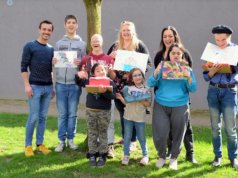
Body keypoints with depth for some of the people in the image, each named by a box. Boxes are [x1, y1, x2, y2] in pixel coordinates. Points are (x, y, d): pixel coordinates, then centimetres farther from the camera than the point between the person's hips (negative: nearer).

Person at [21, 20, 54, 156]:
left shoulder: (51, 49, 11)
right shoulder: (30, 46, -3)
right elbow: (24, 67, -6)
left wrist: (53, 87, 12)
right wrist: (27, 85, -12)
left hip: (48, 87, 5)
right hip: (35, 87, -5)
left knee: (43, 117, 7)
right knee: (33, 117, -4)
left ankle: (40, 144, 16)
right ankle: (28, 145, 7)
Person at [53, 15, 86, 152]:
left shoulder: (82, 44, 7)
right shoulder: (59, 43, 11)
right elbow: (54, 61, 11)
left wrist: (80, 63, -17)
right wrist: (53, 61, -11)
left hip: (75, 83, -1)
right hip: (61, 83, 1)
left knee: (72, 113, 5)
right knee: (62, 114, 4)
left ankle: (70, 139, 17)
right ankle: (62, 140, 12)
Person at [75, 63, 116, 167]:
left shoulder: (110, 82, -5)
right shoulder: (89, 80, 3)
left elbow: (113, 96, -16)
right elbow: (79, 83, 15)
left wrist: (105, 91, -35)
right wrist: (78, 76, -7)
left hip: (104, 112, -2)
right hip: (90, 111, 2)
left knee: (103, 134, 8)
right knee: (92, 134, 9)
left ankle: (102, 156, 18)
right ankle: (92, 156, 19)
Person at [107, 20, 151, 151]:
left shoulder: (139, 45, -1)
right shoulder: (115, 46, 12)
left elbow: (148, 63, -4)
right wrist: (111, 57, -7)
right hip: (118, 85, 4)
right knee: (122, 112, 13)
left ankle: (132, 140, 12)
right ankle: (125, 137, 27)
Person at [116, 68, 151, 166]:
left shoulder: (146, 89, -3)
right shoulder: (128, 88, 3)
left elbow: (148, 104, -5)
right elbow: (126, 102, 8)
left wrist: (141, 100, -20)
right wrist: (121, 98, -9)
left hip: (140, 117, -2)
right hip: (128, 116, 2)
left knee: (141, 137, 7)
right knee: (127, 137, 8)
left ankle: (145, 155, 20)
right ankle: (126, 156, 18)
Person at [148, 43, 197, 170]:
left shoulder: (186, 69, 4)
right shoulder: (162, 67, 4)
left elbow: (193, 89, -1)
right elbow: (150, 84, -1)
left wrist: (189, 78, -18)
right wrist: (156, 72, -18)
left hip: (180, 107, 0)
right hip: (161, 106, 0)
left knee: (178, 134, 7)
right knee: (160, 135, -3)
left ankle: (174, 158, 30)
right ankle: (162, 157, 23)